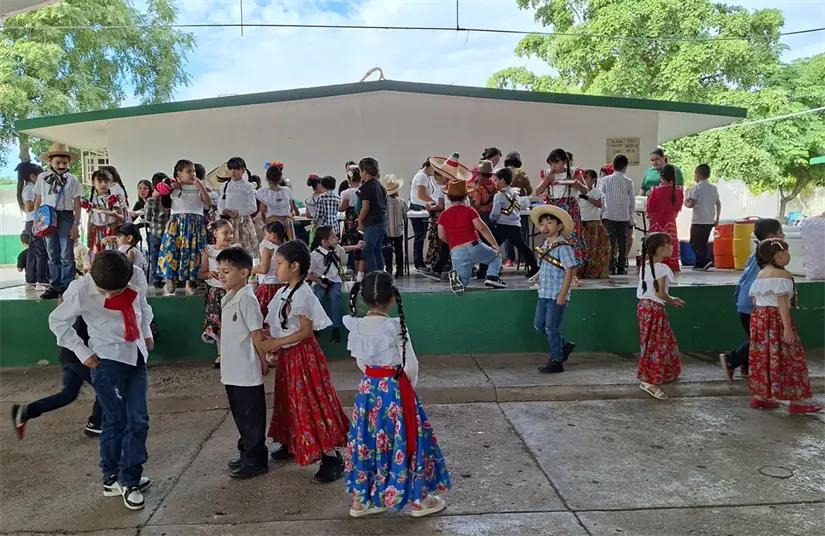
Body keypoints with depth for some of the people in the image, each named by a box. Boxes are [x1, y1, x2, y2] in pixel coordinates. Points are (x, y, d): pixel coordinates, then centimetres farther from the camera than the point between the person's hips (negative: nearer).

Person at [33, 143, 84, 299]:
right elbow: (38, 200, 12)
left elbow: (77, 204, -1)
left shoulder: (72, 179, -1)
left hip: (65, 217, -3)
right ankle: (56, 286, 15)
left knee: (66, 255, -3)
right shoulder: (42, 177, 6)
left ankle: (67, 287, 4)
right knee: (52, 254, 9)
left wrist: (76, 224, -6)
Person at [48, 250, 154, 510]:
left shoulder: (137, 277, -9)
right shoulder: (81, 290, -19)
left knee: (138, 420, 5)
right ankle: (112, 479, 22)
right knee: (115, 420, 3)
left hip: (136, 355, 4)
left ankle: (129, 479, 19)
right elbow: (57, 322, -5)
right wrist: (83, 353, -7)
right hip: (107, 359, -4)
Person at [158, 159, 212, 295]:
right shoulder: (173, 186, 7)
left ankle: (189, 282, 7)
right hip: (177, 222, -1)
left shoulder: (198, 187, 11)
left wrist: (200, 186, -5)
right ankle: (170, 279, 5)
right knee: (172, 249, -6)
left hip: (195, 223, 1)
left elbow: (209, 203, 0)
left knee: (192, 251, 1)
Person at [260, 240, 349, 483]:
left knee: (311, 404, -7)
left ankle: (332, 457, -2)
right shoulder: (285, 292, 7)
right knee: (291, 402, 21)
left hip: (303, 354, -9)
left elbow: (306, 331, -21)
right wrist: (273, 343, 2)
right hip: (288, 354, 9)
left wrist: (277, 342, -21)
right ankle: (292, 444, 38)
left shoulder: (302, 294, -20)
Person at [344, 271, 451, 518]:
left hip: (368, 389, 5)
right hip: (395, 390, -5)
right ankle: (417, 500, 21)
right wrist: (409, 384, 5)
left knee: (367, 440, 15)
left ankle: (360, 499, 26)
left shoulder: (357, 326, -3)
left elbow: (360, 362, 7)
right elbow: (411, 366, -13)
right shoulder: (395, 327, -20)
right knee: (403, 440, 8)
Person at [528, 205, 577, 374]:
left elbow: (570, 271, -17)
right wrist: (537, 275, 6)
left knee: (552, 327, -1)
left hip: (557, 295, -8)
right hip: (544, 293, 8)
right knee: (539, 325, 14)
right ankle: (564, 345, 33)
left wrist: (563, 293, -20)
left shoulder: (563, 247, -14)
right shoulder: (544, 245, 9)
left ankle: (556, 360, 14)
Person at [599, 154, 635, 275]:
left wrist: (602, 211, 5)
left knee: (610, 241, 1)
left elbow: (600, 197, -4)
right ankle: (621, 267, 9)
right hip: (624, 216, 1)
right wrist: (630, 215, 16)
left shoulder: (605, 180, -1)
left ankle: (611, 267, -2)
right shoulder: (628, 181, 1)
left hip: (609, 215, -1)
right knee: (622, 241, 7)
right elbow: (632, 201, 5)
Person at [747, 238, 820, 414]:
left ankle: (759, 396, 17)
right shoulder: (783, 275, -13)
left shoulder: (760, 275, 11)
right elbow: (782, 302, -18)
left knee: (762, 357, 12)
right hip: (777, 319, -8)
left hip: (759, 317, 8)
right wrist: (787, 327, -19)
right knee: (789, 358, 0)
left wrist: (763, 317, 21)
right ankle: (796, 401, 5)